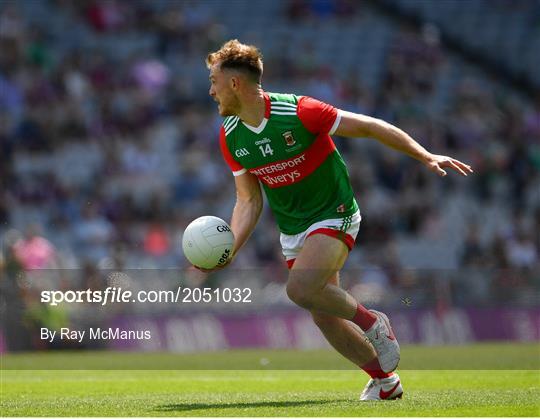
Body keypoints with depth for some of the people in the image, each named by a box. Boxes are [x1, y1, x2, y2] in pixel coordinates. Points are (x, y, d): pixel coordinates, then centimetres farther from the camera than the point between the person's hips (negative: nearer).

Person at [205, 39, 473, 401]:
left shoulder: (298, 111, -23)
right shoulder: (230, 137, -4)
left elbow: (369, 126, -16)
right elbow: (249, 201, 2)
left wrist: (426, 157, -20)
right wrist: (228, 250, -13)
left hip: (334, 215, -6)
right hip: (292, 231, 6)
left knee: (300, 288, -29)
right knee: (324, 318, 5)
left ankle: (371, 322, -4)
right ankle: (385, 381, 24)